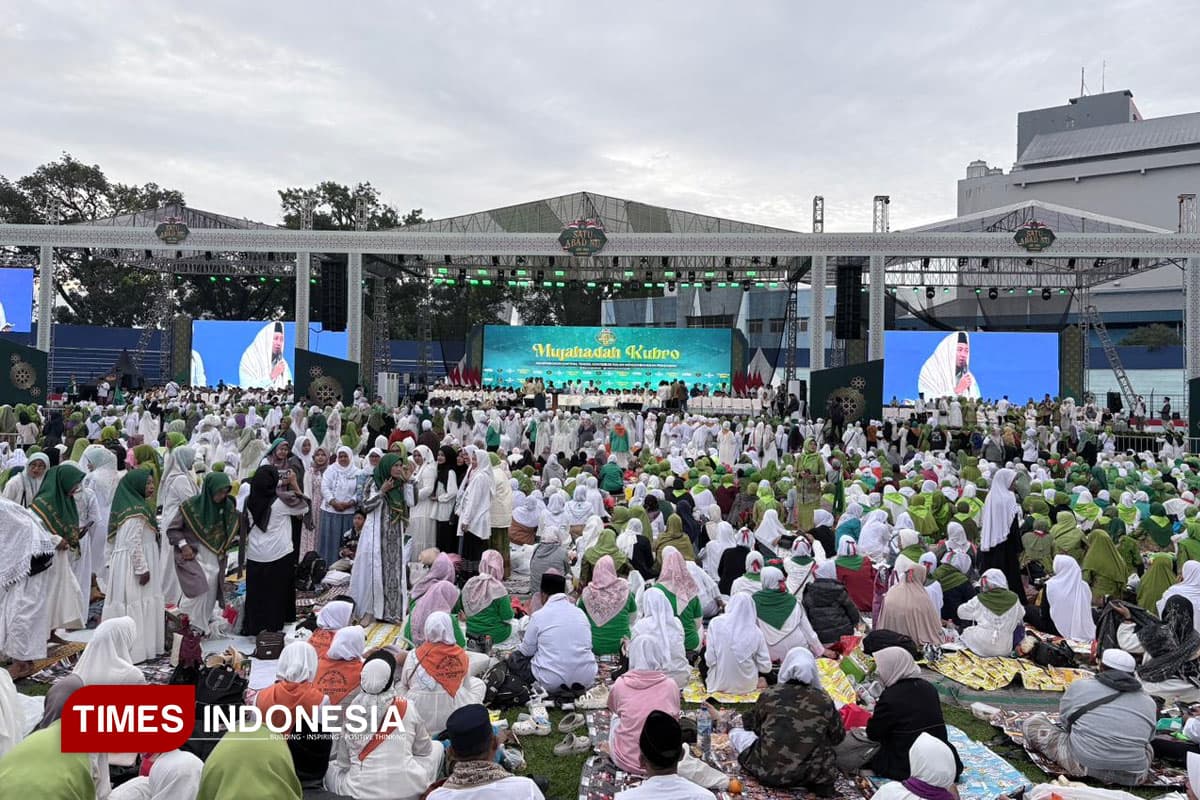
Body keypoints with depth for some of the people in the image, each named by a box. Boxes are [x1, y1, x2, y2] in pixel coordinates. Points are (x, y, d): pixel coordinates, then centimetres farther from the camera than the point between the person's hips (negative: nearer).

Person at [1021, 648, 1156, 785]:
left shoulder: (1078, 687, 6)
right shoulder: (1149, 702, 11)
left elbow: (1063, 723, 16)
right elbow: (1148, 737, 23)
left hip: (1083, 765, -4)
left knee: (1031, 723, 11)